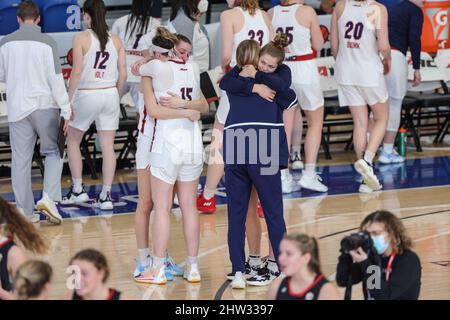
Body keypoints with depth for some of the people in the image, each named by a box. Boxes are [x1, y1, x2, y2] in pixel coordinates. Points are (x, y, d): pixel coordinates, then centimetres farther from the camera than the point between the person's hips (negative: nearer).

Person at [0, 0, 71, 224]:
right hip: (45, 105, -2)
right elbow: (56, 78, -9)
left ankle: (25, 211, 6)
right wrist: (66, 110, -5)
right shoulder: (47, 43, -6)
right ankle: (49, 197, -5)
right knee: (53, 153, 13)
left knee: (21, 160, 5)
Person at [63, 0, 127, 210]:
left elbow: (77, 72, -12)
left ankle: (78, 190, 16)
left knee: (73, 140, 16)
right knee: (108, 146, 5)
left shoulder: (81, 39, -8)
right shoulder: (115, 40, 4)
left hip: (86, 95, -4)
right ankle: (106, 196, 5)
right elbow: (123, 74, 4)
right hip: (110, 95, 4)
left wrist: (69, 99, -6)